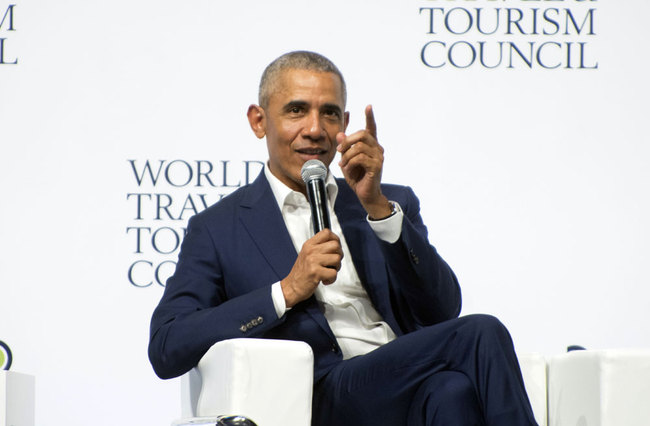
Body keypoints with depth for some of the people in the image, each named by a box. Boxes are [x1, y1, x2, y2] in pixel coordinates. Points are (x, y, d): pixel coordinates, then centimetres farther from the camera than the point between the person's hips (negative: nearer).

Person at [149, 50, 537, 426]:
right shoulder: (218, 229, 13)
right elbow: (166, 350, 0)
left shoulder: (391, 204, 23)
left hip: (411, 388, 4)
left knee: (451, 390, -36)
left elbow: (442, 310, 6)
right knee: (481, 336, -28)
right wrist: (287, 291, -8)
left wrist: (376, 205, -6)